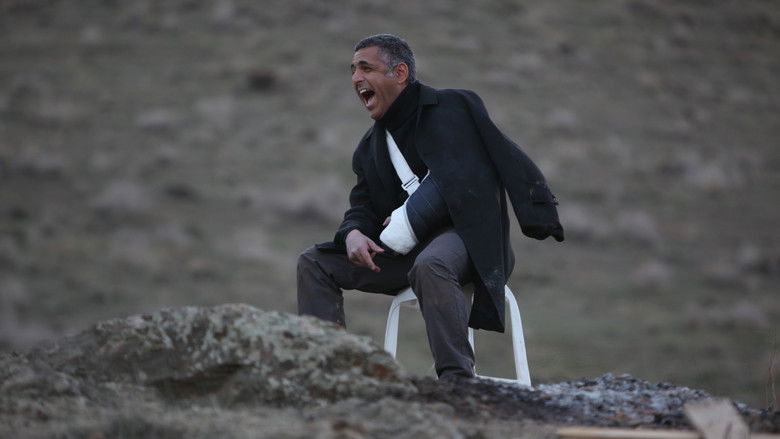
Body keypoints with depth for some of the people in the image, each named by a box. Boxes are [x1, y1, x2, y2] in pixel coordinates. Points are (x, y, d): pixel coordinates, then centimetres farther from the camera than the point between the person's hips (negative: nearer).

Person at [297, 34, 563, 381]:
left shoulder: (455, 108, 0)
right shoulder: (370, 147, 18)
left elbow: (511, 163, -4)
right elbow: (361, 208, 13)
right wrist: (353, 234, -11)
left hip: (465, 234, -7)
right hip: (404, 251, 7)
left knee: (430, 265, -41)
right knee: (315, 263, -3)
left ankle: (457, 378, -38)